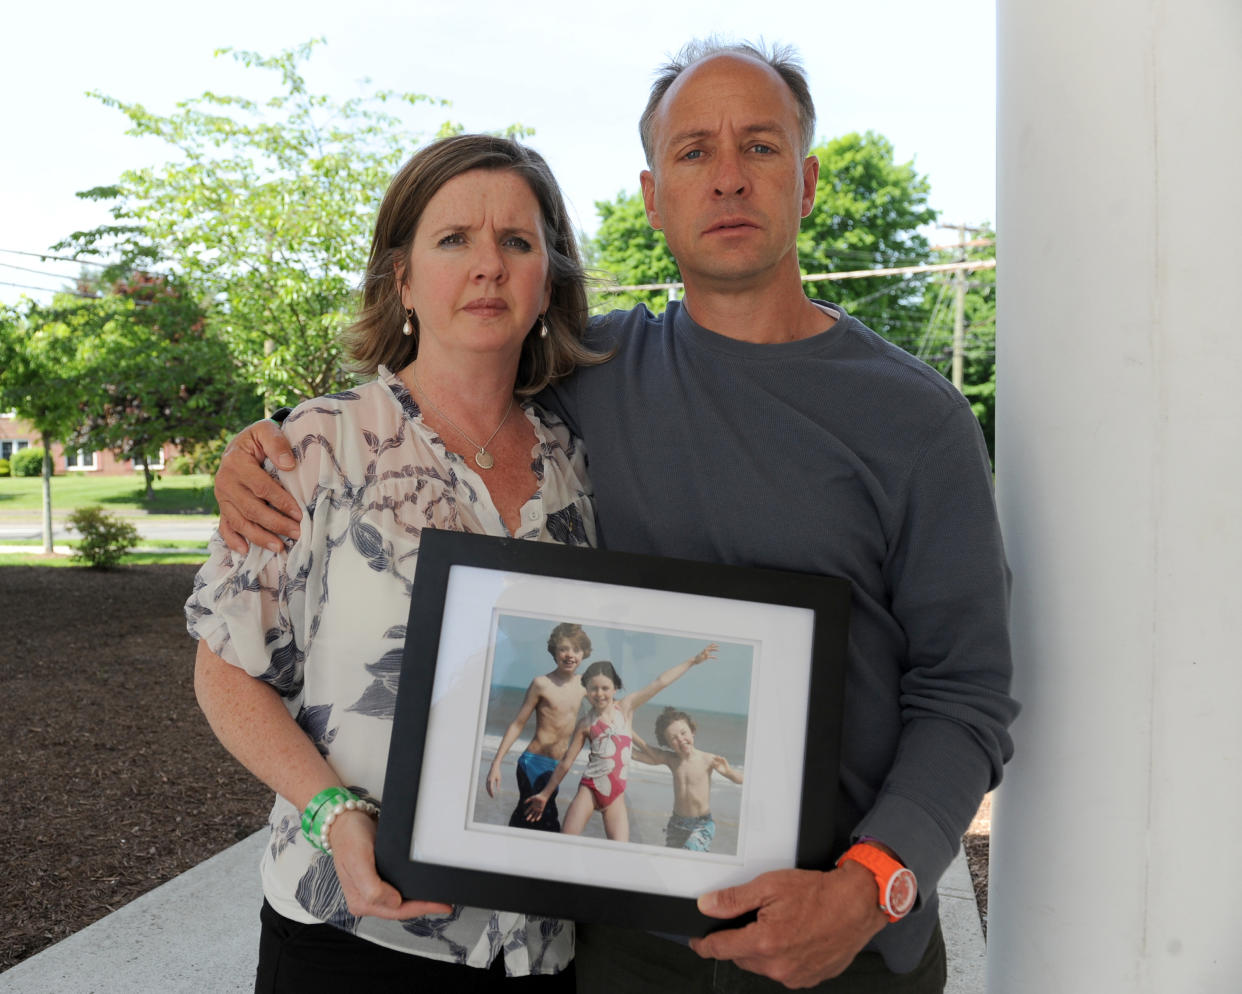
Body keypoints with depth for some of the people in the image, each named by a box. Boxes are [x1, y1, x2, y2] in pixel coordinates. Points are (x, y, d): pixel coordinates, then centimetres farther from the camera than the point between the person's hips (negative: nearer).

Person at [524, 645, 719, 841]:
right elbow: (565, 762, 8)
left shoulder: (626, 707, 4)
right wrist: (545, 794, 11)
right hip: (590, 789, -1)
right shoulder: (586, 724, 1)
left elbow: (661, 682, 1)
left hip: (615, 796, 1)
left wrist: (694, 660, 1)